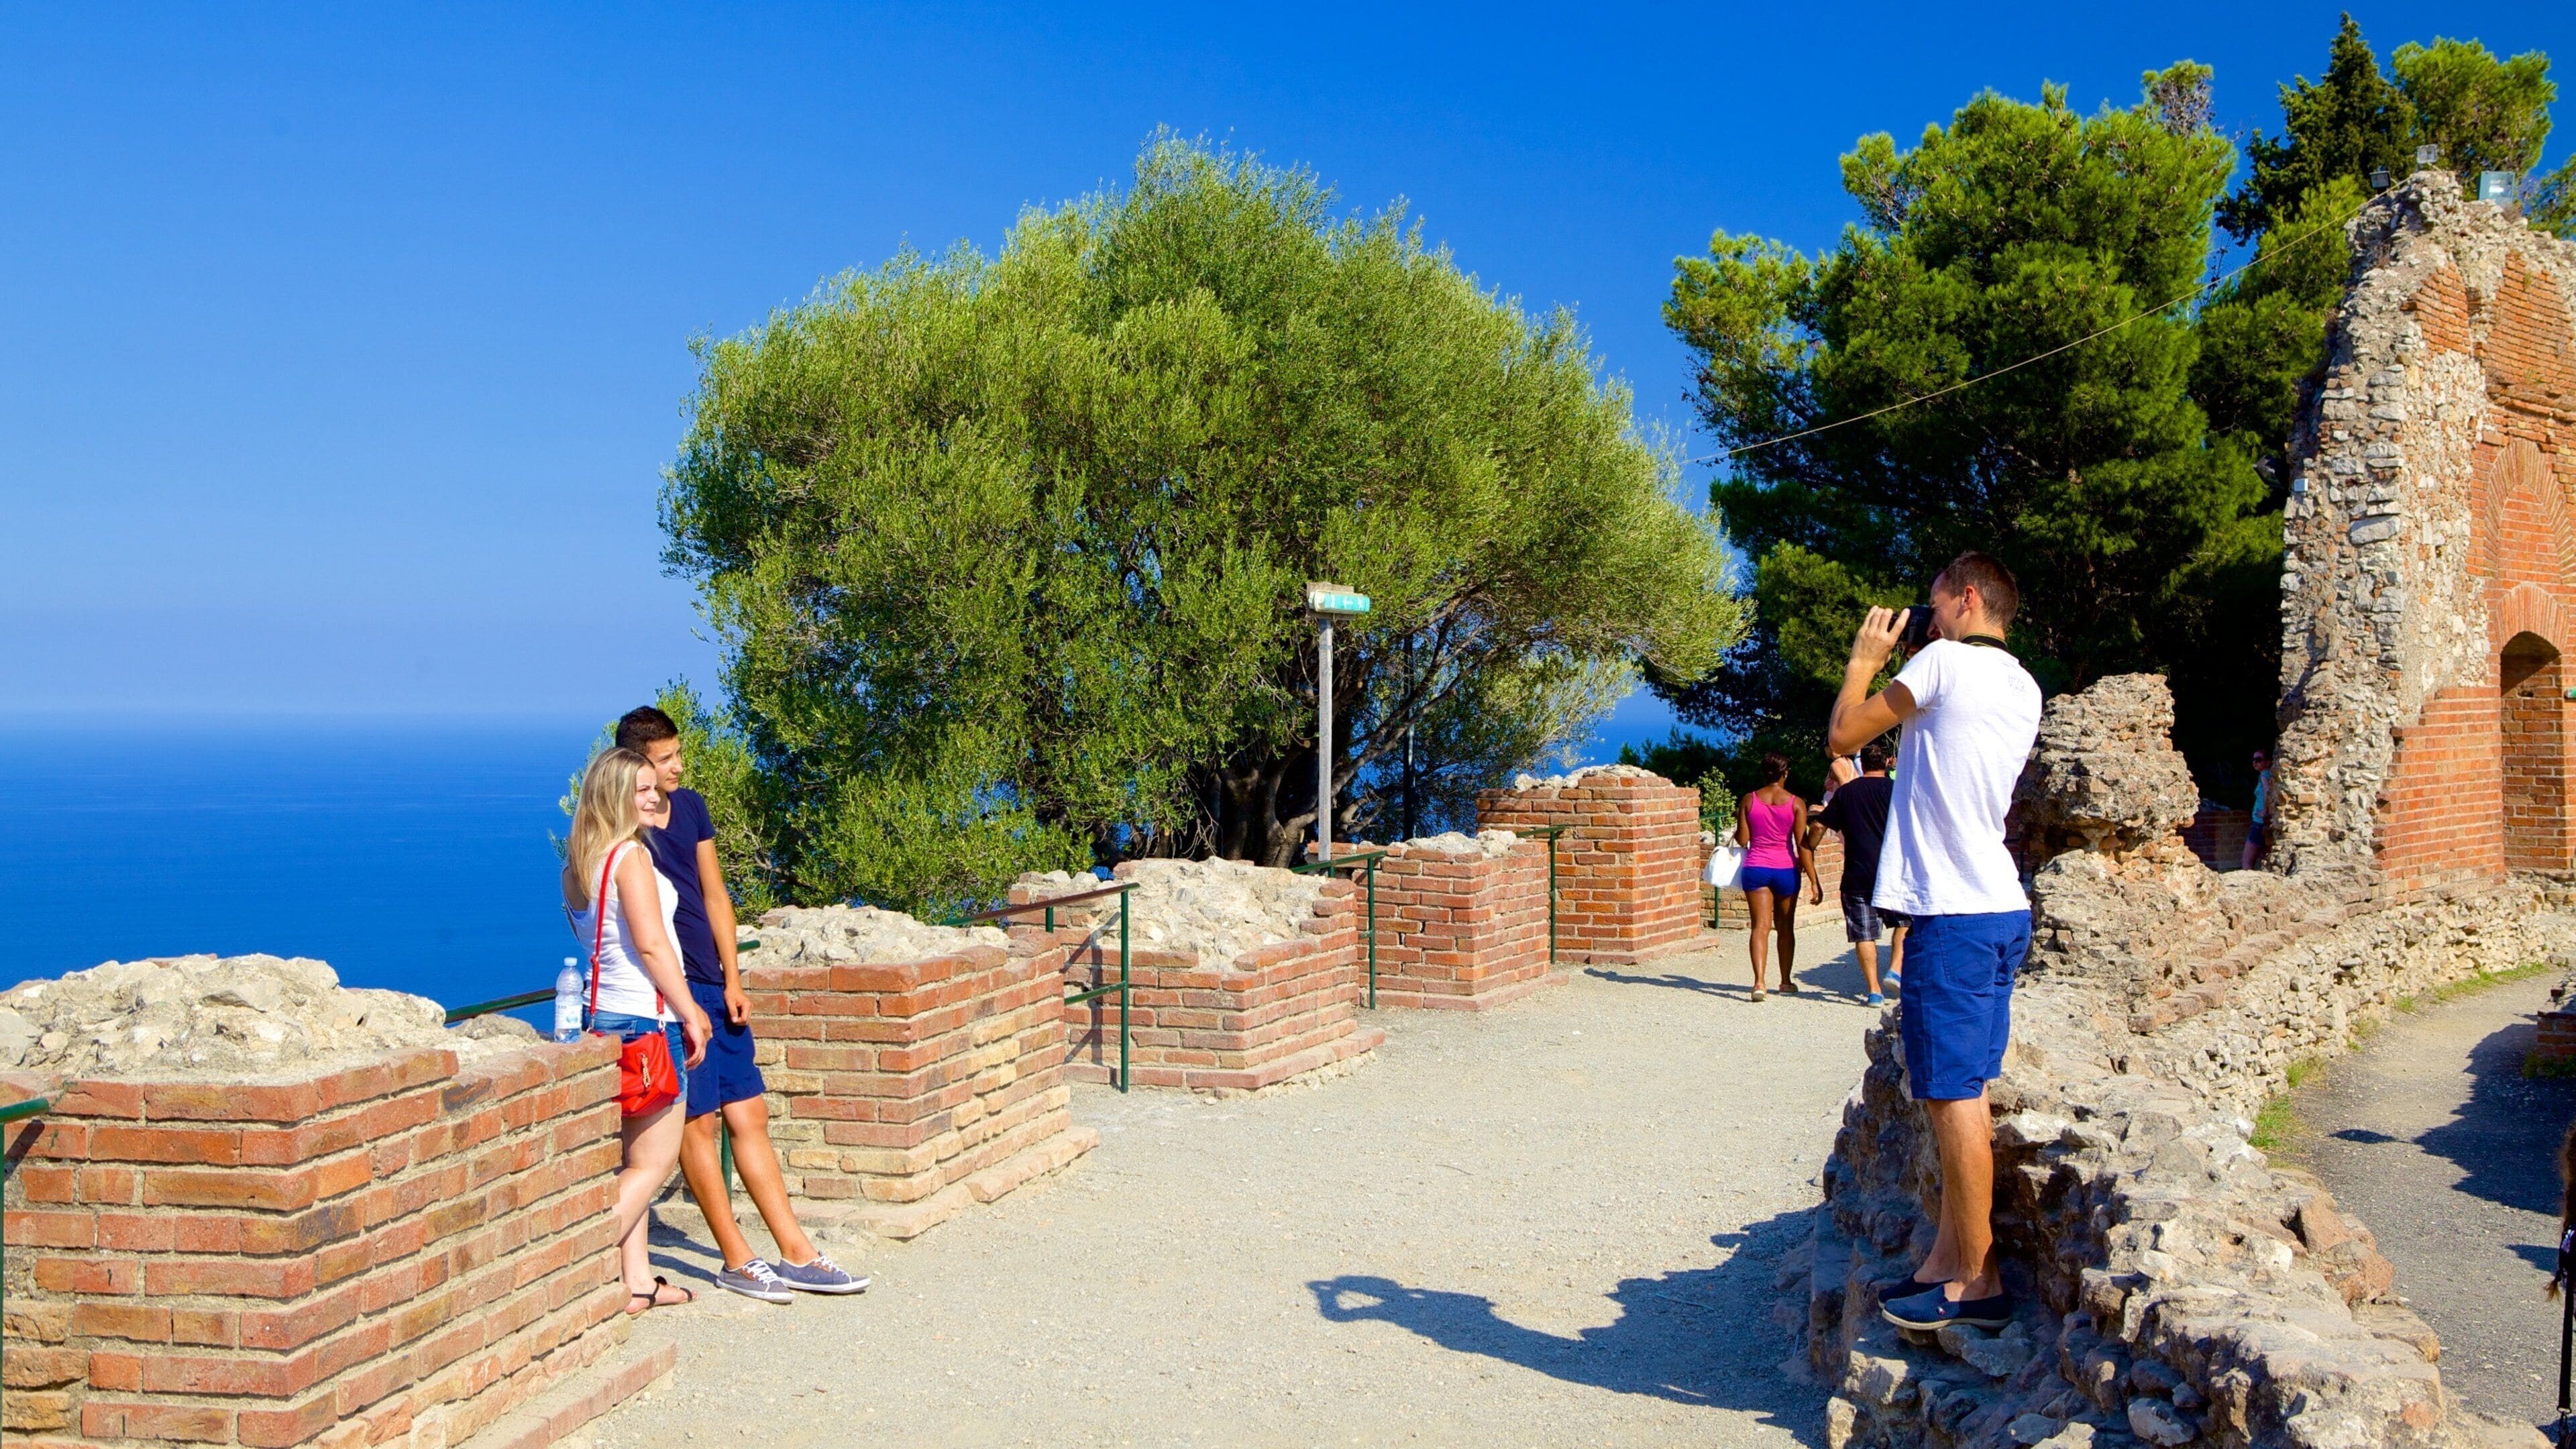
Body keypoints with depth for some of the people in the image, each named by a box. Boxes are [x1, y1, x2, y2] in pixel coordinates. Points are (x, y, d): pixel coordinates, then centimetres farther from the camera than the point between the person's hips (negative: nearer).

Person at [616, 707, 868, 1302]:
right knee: (698, 1120, -2)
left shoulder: (691, 807, 10)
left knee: (749, 1115, 8)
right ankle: (737, 1261, 6)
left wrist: (732, 982, 8)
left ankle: (797, 1254, 12)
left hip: (715, 987, 7)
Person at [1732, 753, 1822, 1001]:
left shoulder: (1749, 800, -2)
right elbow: (1802, 845, -9)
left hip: (1755, 868, 0)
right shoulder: (1795, 803, -6)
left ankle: (1759, 981, -22)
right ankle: (1786, 980, 29)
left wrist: (1739, 818, 20)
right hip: (1786, 869, 0)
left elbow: (1742, 839, -1)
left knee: (1761, 926, -4)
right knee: (1786, 927, 17)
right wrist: (1814, 881, -7)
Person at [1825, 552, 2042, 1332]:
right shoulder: (2023, 688, 16)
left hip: (1952, 915, -9)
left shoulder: (1945, 661, -9)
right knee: (1963, 1092, 13)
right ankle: (1946, 1259, 19)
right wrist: (1891, 662, 24)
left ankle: (1977, 1280, 0)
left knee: (1952, 1095, -5)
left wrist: (1864, 658, 12)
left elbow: (1843, 735, -3)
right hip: (2002, 910, 9)